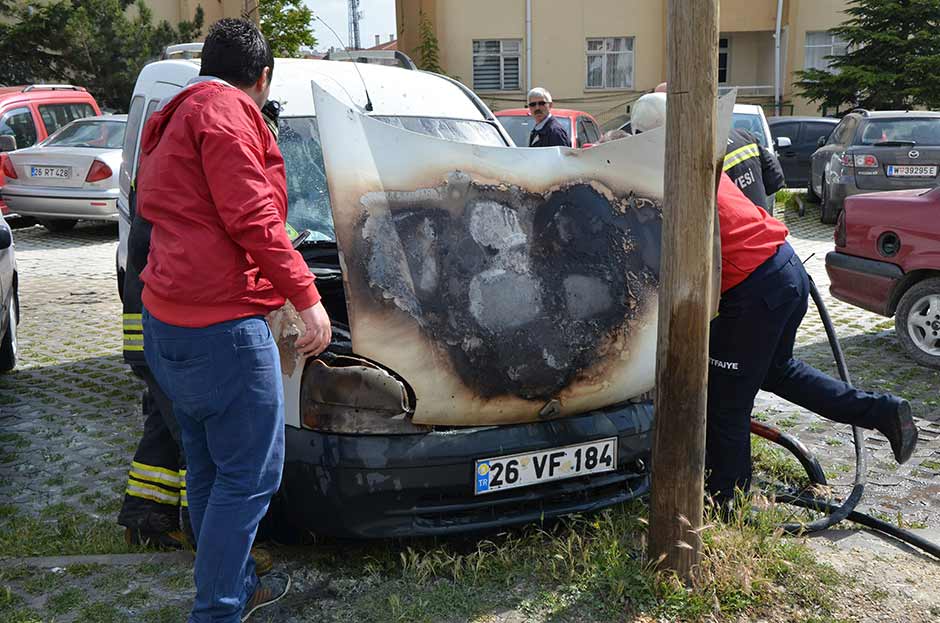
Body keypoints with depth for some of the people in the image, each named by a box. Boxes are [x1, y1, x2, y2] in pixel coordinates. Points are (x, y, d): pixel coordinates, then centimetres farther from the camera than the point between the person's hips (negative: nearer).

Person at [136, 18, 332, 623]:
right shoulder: (226, 110, -9)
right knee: (250, 476, -2)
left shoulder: (173, 122, 22)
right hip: (221, 326, -11)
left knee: (209, 469, 18)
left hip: (169, 322, 11)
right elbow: (252, 217, -18)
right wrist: (307, 295, -14)